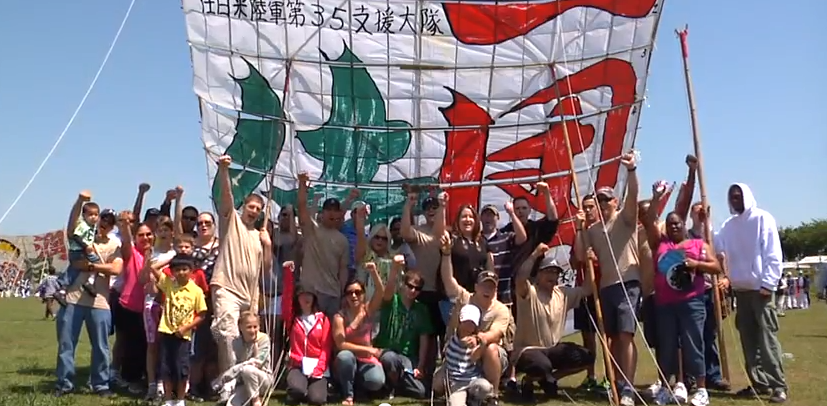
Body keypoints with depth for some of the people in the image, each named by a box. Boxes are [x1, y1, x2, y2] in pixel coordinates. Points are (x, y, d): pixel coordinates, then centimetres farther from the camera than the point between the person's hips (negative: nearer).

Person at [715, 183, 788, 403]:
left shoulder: (763, 218, -2)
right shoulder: (727, 226, 13)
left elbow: (773, 254, -7)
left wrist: (768, 284, -13)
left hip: (760, 289, -5)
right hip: (740, 290, 6)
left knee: (767, 339, -8)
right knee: (749, 340, 8)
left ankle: (778, 386, -6)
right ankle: (759, 383, 15)